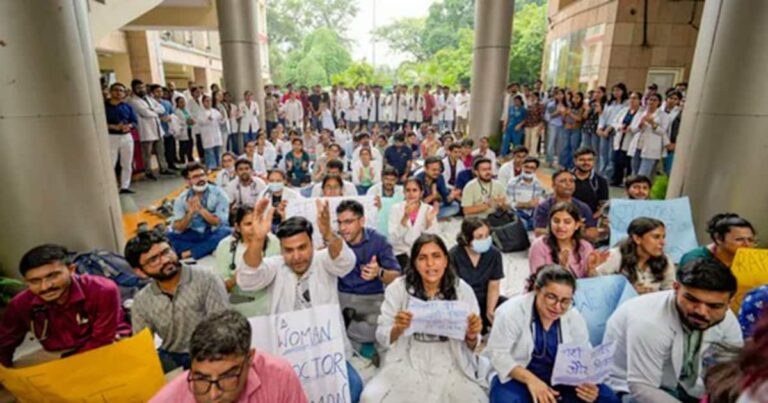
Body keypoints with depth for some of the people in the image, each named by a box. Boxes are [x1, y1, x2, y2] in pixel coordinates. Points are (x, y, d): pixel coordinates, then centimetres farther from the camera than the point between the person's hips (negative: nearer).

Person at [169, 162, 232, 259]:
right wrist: (190, 213, -24)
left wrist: (200, 209, -24)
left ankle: (190, 253, -23)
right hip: (193, 235, 2)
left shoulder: (218, 193, -9)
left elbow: (219, 222, -14)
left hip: (214, 234, -2)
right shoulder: (181, 199, -4)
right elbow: (177, 229, -9)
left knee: (227, 232, -34)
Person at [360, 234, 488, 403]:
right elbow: (382, 337, -4)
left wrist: (472, 336, -20)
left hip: (451, 366, 1)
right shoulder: (398, 288, -6)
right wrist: (398, 328, -25)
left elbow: (470, 348, 3)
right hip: (407, 364, 0)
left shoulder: (463, 290, -4)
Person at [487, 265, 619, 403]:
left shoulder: (574, 318, -2)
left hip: (560, 380, 5)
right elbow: (497, 353, -17)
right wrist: (529, 379, -30)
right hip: (517, 378, -4)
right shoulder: (512, 311, -16)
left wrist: (587, 385, -24)